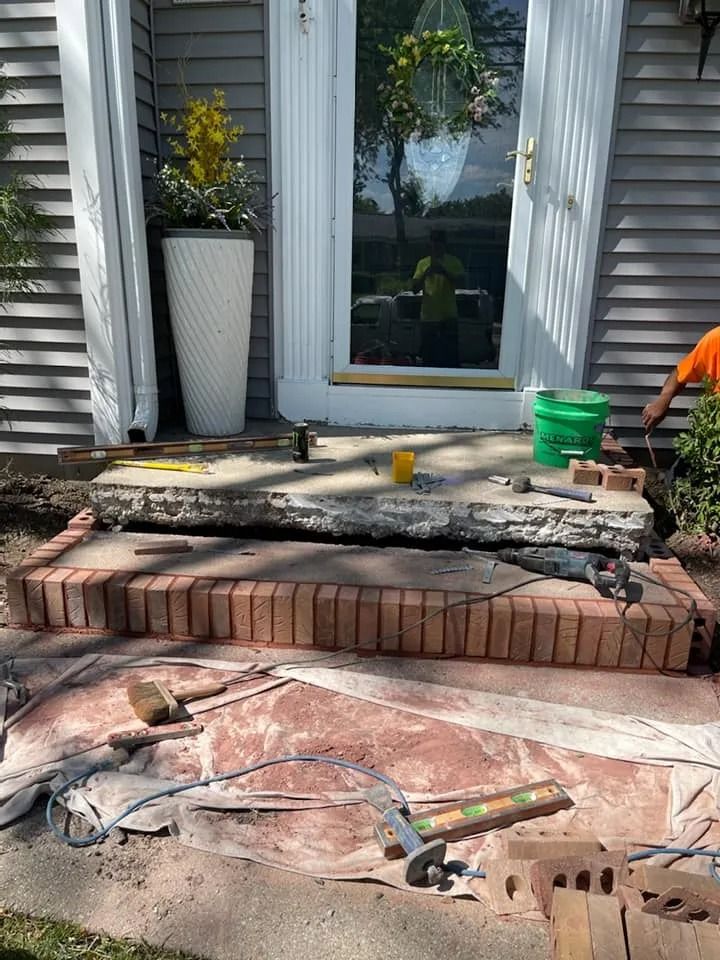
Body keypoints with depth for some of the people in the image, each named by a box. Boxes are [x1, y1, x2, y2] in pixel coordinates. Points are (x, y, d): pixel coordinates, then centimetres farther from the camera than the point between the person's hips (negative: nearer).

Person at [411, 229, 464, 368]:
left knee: (450, 356, -2)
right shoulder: (422, 263, 8)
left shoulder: (454, 262, 3)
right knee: (428, 357, 6)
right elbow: (414, 289, 1)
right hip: (428, 317, 2)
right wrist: (425, 274, -16)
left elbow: (459, 283, -10)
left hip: (448, 316, -2)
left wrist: (444, 271, -24)